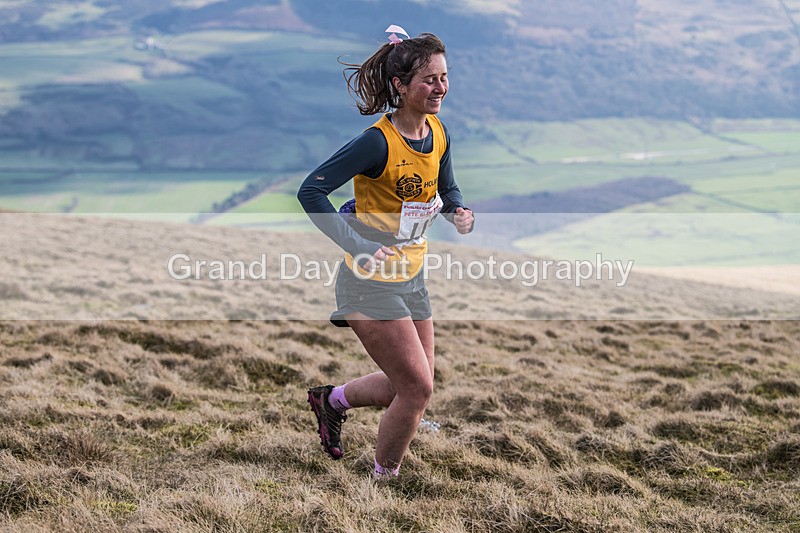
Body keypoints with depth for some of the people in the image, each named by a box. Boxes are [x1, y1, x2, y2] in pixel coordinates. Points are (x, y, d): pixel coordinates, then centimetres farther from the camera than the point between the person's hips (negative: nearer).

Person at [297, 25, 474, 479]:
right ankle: (384, 479, 17)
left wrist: (459, 212, -5)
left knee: (413, 385, 15)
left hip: (412, 278, 8)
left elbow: (446, 188, 18)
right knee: (418, 389, -6)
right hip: (372, 282, -8)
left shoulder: (439, 134, 0)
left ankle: (332, 400, 40)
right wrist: (359, 246, -29)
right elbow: (310, 192, -23)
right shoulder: (378, 142, -23)